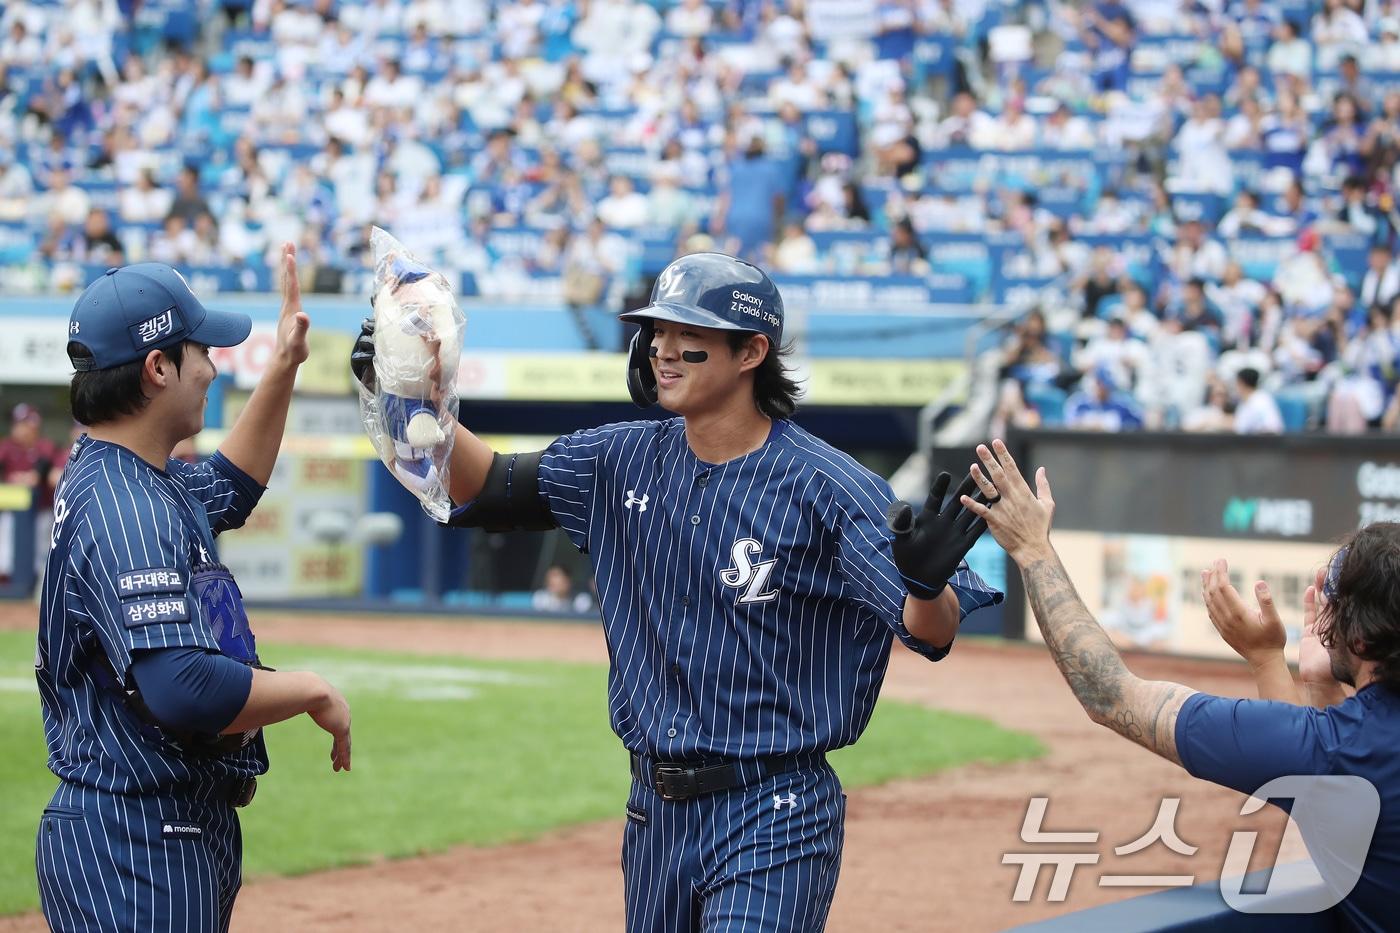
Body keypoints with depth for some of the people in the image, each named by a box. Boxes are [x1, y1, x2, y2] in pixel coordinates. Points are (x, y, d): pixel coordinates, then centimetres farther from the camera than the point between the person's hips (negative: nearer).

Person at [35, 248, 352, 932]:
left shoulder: (114, 476, 13)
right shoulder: (128, 510, -20)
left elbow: (227, 490, 36)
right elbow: (185, 690, -31)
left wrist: (283, 370, 30)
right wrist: (312, 692, -16)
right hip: (140, 846, -11)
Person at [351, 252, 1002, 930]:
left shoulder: (830, 488, -12)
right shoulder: (626, 461, 6)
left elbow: (931, 633, -19)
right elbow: (488, 485, 11)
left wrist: (926, 582, -42)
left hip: (772, 822, -6)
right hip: (655, 815, 6)